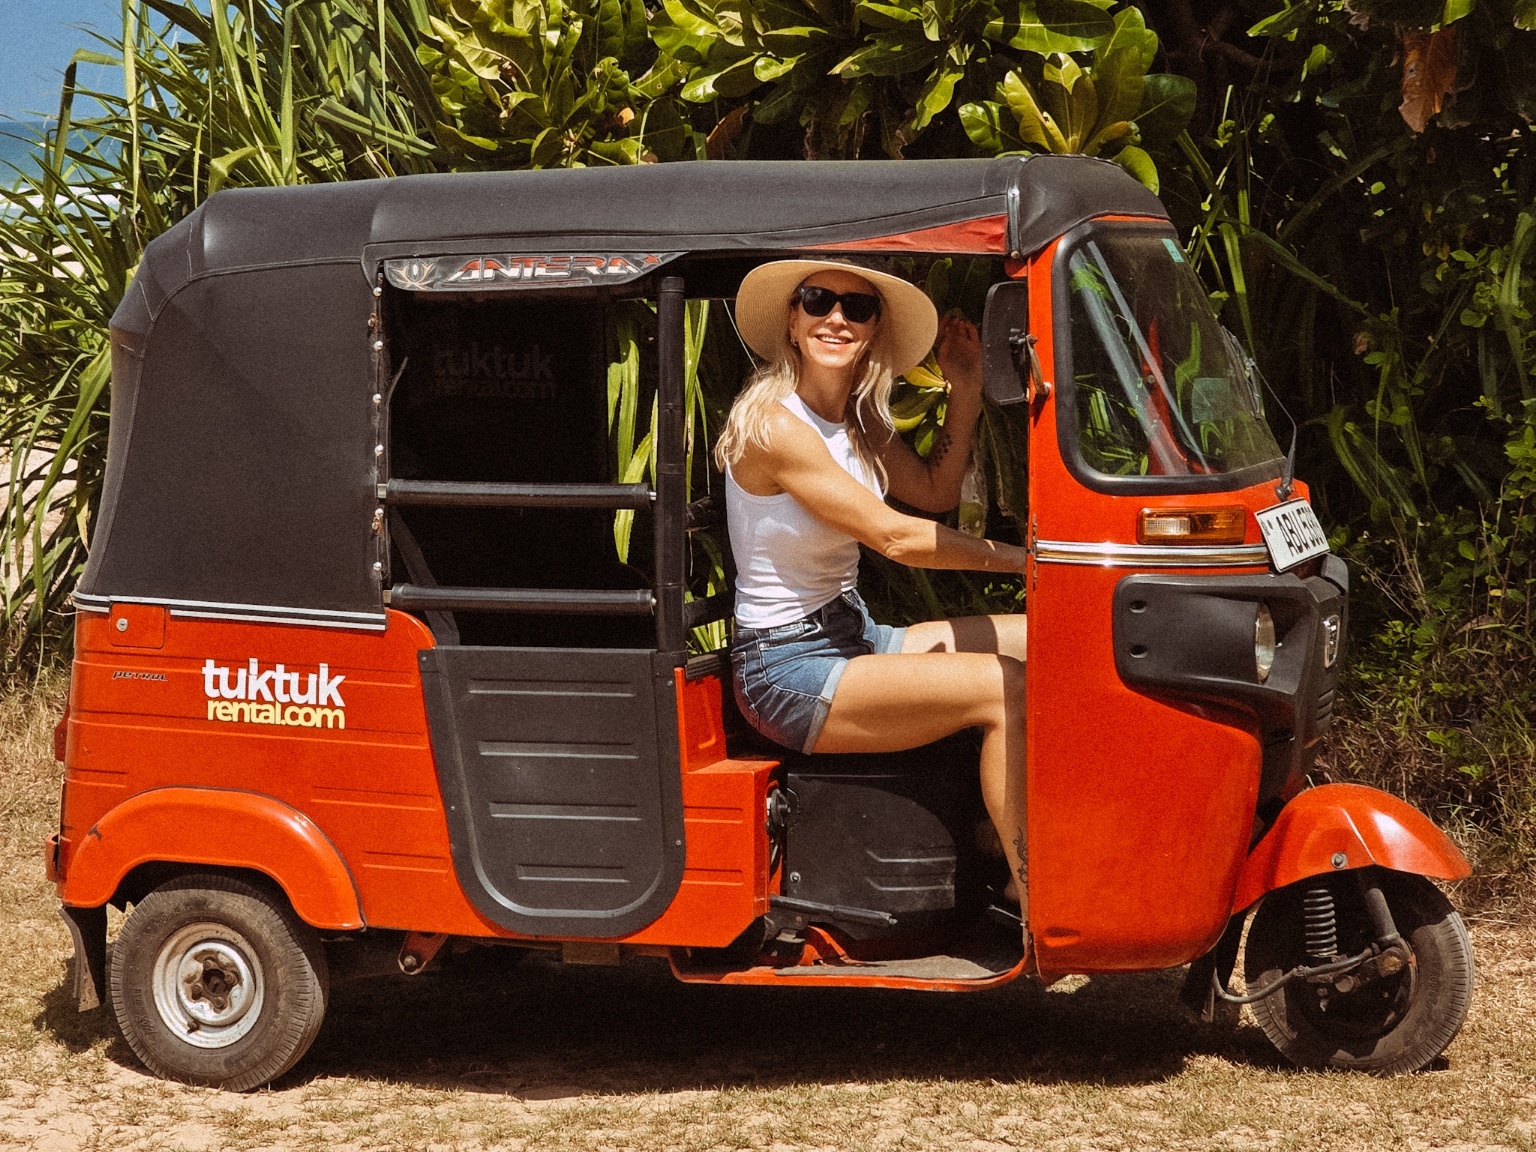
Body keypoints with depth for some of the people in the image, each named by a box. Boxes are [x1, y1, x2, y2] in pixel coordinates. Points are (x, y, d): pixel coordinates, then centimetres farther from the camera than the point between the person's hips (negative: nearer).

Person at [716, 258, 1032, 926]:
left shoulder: (857, 420, 9)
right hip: (787, 669, -10)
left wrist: (965, 388, 7)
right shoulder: (775, 425, -19)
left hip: (848, 638, 10)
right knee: (1006, 689, -23)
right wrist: (1016, 559, -13)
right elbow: (893, 537, -19)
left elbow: (935, 492, 18)